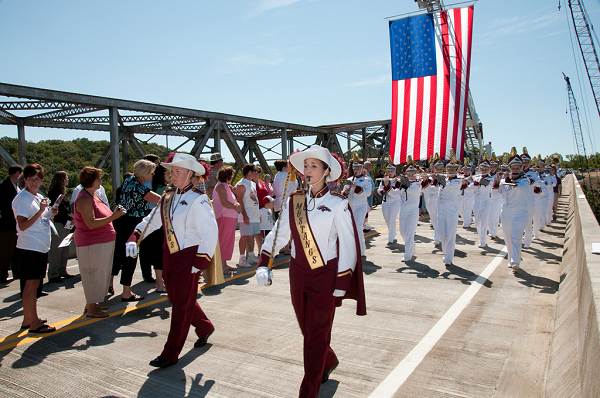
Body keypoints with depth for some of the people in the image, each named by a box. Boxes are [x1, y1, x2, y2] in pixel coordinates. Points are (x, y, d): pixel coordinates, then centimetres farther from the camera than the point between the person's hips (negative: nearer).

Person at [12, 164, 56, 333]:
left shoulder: (40, 197, 14)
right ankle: (34, 323, 2)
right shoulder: (21, 199, -12)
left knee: (33, 284, 15)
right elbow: (23, 226, -19)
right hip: (28, 249, -9)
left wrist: (50, 213, 4)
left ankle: (28, 319, 25)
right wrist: (41, 211, -25)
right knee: (31, 284, -4)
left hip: (41, 248, 9)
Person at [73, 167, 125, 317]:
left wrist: (114, 214, 12)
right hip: (92, 244, -10)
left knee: (100, 274, 16)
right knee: (93, 274, -1)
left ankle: (92, 304, 28)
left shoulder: (92, 195, 13)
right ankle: (91, 309, 10)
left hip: (102, 242, 10)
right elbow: (91, 223, -26)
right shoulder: (84, 199, -18)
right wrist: (113, 217, -28)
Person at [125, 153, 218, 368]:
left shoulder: (197, 200, -18)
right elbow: (152, 219, 16)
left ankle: (170, 354, 16)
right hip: (170, 254, 8)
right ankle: (204, 327, 43)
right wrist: (134, 237, 5)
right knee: (176, 299, 20)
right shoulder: (168, 196, 6)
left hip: (189, 257, -8)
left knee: (181, 305, 3)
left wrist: (200, 263, -19)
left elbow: (210, 233, -20)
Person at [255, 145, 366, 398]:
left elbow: (348, 245, -9)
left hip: (325, 276, -5)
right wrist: (264, 263, -7)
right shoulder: (293, 202, 2)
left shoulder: (337, 205, -10)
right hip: (298, 274, 5)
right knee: (307, 330, 19)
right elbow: (277, 235, 4)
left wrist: (342, 283, -10)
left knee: (316, 334, 3)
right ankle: (329, 361, 49)